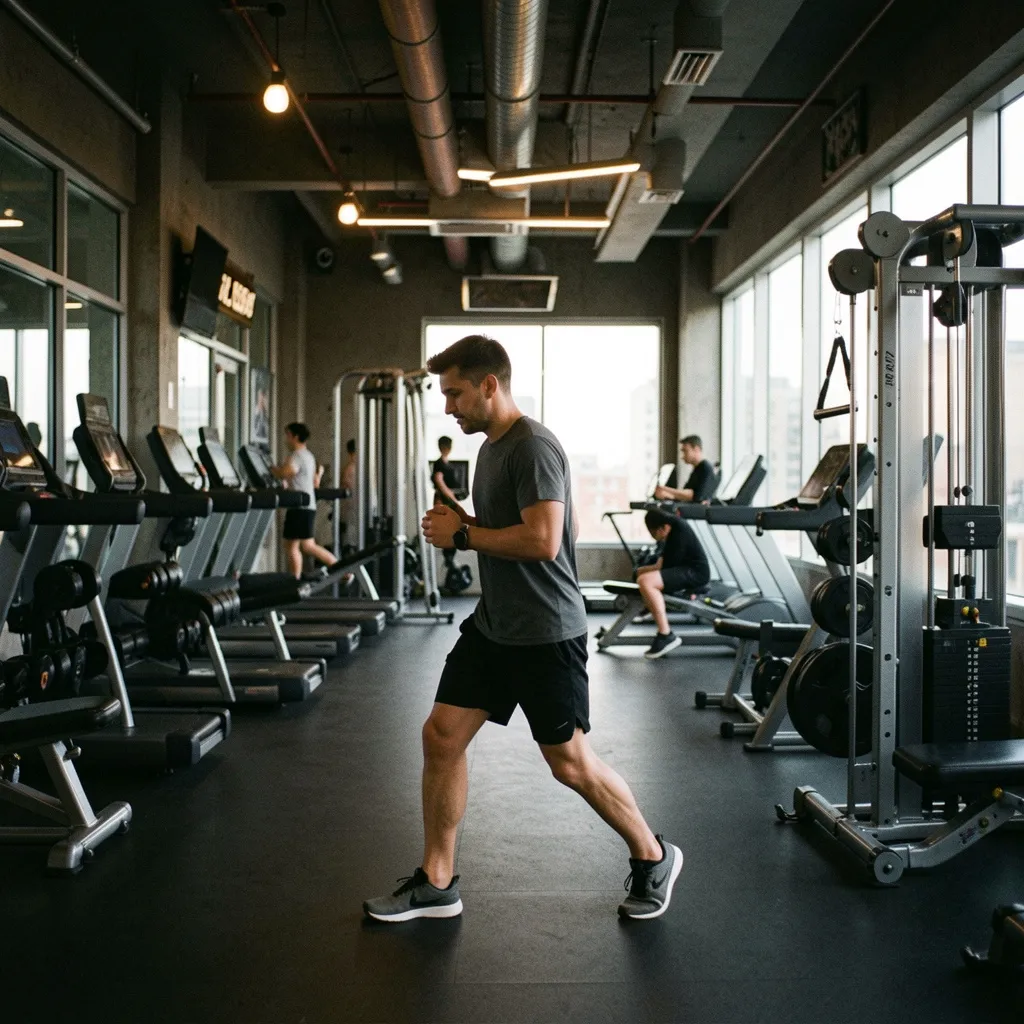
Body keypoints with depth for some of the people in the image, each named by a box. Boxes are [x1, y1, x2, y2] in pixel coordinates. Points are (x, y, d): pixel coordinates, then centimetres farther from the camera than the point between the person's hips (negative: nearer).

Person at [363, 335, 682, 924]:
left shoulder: (533, 448, -18)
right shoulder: (492, 448, 12)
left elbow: (543, 540, -28)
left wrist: (463, 534, -17)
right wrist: (461, 525, 5)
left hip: (547, 633, -9)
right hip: (494, 626, 9)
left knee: (569, 761, 2)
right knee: (442, 736, 4)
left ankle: (653, 858, 25)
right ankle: (437, 884, 16)